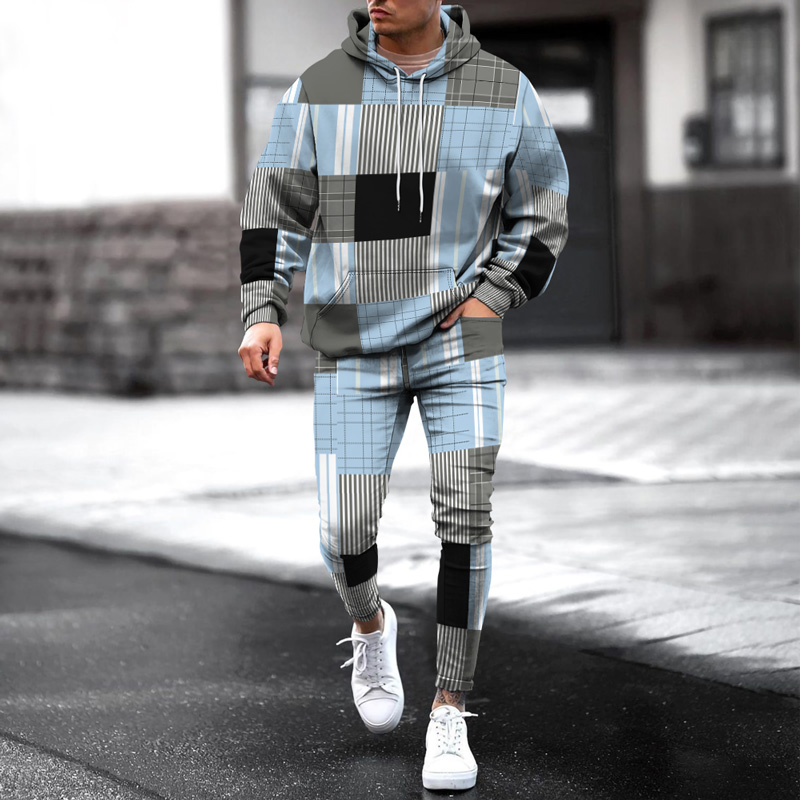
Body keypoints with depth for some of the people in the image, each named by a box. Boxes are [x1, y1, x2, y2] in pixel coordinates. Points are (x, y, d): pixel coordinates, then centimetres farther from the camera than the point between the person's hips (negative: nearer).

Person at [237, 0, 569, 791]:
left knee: (464, 514, -13)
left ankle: (449, 712, -1)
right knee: (346, 530, -3)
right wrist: (261, 314, -8)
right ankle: (370, 627, 33)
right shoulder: (319, 89, -2)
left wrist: (491, 300, -5)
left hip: (458, 339, 0)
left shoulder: (502, 91, -2)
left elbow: (541, 216, 8)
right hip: (354, 346, 1)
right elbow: (273, 212, 4)